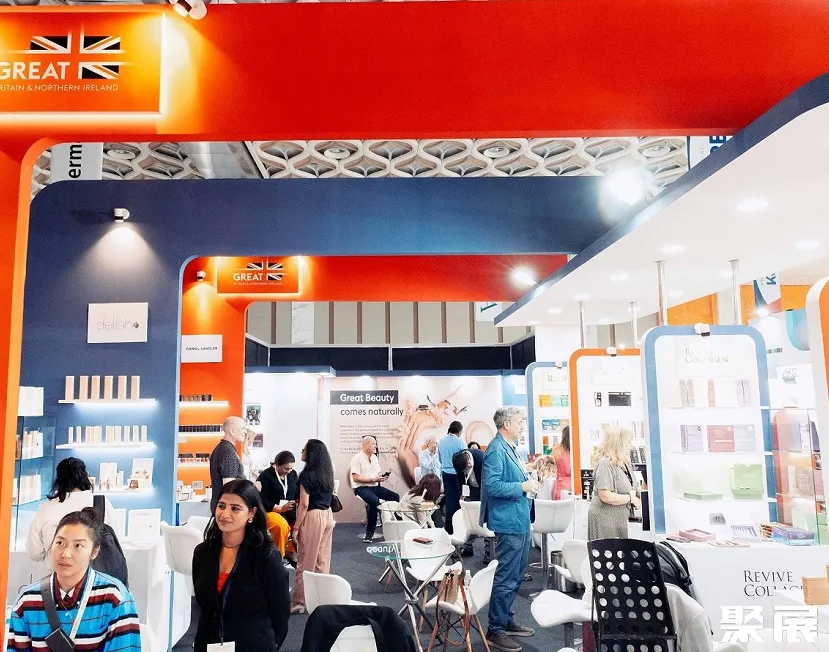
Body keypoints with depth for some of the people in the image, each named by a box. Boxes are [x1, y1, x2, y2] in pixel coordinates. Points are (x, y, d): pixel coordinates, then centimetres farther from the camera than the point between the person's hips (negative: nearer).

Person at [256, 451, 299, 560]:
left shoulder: (293, 474, 5)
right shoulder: (265, 476, -11)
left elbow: (298, 493, 12)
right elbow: (261, 501, -14)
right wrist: (280, 508, -22)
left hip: (290, 511, 6)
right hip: (270, 510, -5)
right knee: (282, 526, -35)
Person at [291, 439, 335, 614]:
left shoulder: (307, 475, -16)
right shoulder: (327, 473, 7)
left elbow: (304, 504, -17)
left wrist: (296, 527, -11)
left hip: (313, 517, -7)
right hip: (327, 516, 8)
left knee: (306, 562, 1)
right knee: (323, 560, 13)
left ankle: (299, 602, 8)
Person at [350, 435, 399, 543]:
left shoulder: (374, 457, 16)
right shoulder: (357, 458, -9)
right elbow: (356, 478, -16)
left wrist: (383, 475, -5)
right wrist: (374, 479, -17)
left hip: (375, 486, 8)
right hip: (361, 488, -7)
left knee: (396, 497, -12)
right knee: (374, 501, -35)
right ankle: (369, 533, -25)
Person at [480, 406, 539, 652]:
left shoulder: (509, 448, 11)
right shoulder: (496, 450, -19)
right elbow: (492, 486, -25)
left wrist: (526, 481, 7)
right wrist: (522, 487, -21)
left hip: (519, 521, 10)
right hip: (509, 522, -10)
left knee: (515, 576, 19)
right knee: (506, 578, -3)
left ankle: (507, 620, 32)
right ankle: (495, 631, 8)